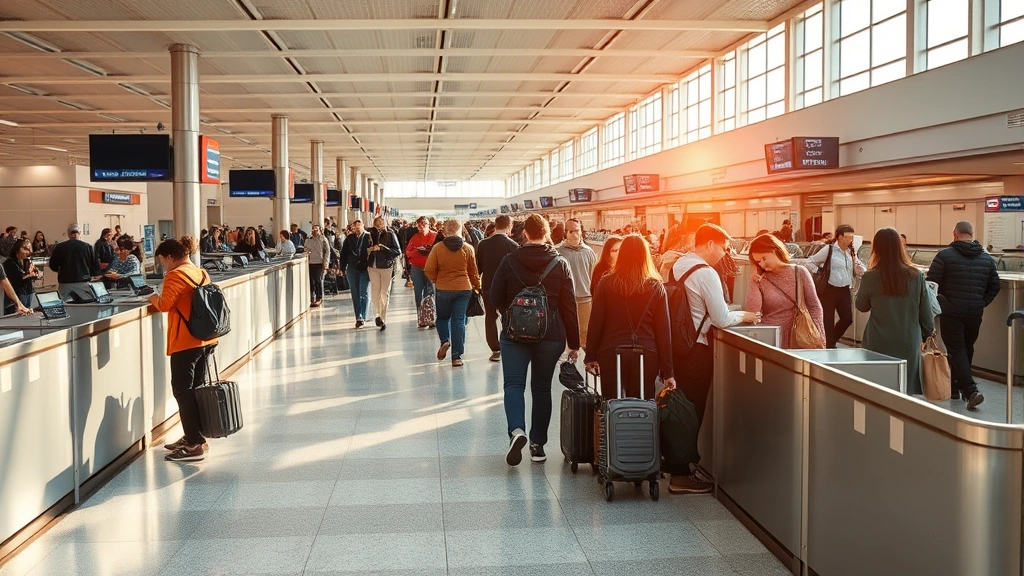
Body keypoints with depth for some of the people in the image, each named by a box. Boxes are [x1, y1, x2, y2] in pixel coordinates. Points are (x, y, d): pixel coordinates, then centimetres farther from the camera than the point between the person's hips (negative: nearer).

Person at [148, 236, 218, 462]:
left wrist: (154, 298, -1)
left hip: (185, 343, -9)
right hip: (205, 341, 9)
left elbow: (165, 305, -19)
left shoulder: (175, 276, -13)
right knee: (197, 389, 15)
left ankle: (195, 444, -3)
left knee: (183, 392, -3)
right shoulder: (201, 273, 12)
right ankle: (194, 438, 23)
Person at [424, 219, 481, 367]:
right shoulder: (468, 248, -3)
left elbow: (429, 270, -6)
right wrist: (477, 286, 20)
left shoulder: (438, 248, -7)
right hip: (464, 288, 1)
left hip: (443, 289, 0)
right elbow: (473, 272, 4)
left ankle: (445, 340, -4)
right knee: (459, 320, 4)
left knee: (442, 317, 21)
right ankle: (457, 356, 2)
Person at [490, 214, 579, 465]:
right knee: (541, 388, 12)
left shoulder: (509, 261, -4)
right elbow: (569, 306, -1)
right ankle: (538, 444, 15)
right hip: (551, 337, 2)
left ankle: (516, 431, -25)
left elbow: (494, 298, 1)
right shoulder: (561, 264, -2)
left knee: (514, 384, 1)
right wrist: (574, 343, 6)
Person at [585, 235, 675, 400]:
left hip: (611, 354, 0)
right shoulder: (657, 287, 0)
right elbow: (664, 330, 1)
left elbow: (595, 323, 0)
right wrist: (667, 371, 6)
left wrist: (591, 357, 9)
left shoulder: (607, 283, -1)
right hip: (646, 355, 0)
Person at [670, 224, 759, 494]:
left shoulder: (678, 264, 9)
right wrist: (743, 316, 3)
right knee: (693, 411, -1)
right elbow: (721, 320, -16)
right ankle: (680, 477, 5)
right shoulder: (706, 273, -17)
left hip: (675, 343, 8)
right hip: (695, 348, -8)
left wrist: (732, 312, 20)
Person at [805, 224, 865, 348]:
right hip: (829, 290, -5)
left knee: (847, 318, 1)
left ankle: (832, 340, 23)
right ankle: (830, 346, 14)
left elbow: (860, 272, 14)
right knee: (828, 320, 2)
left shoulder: (851, 252, 11)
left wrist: (857, 262, -5)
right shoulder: (829, 250, -7)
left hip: (845, 291, 5)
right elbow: (810, 262, -3)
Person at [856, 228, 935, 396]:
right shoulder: (916, 276, -6)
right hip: (909, 344, 2)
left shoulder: (870, 277, -11)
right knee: (908, 389, 12)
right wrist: (928, 335, 17)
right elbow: (926, 313, 2)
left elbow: (862, 307, 6)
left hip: (879, 344, -1)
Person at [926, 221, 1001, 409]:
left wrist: (940, 301, 5)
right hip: (975, 314, 5)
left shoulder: (945, 255, -9)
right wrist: (981, 303, 16)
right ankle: (954, 388, 27)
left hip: (951, 312, -4)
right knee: (967, 349, 17)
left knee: (956, 351, -2)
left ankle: (971, 391, -14)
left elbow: (931, 282, -10)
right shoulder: (987, 259, 7)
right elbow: (994, 286, 10)